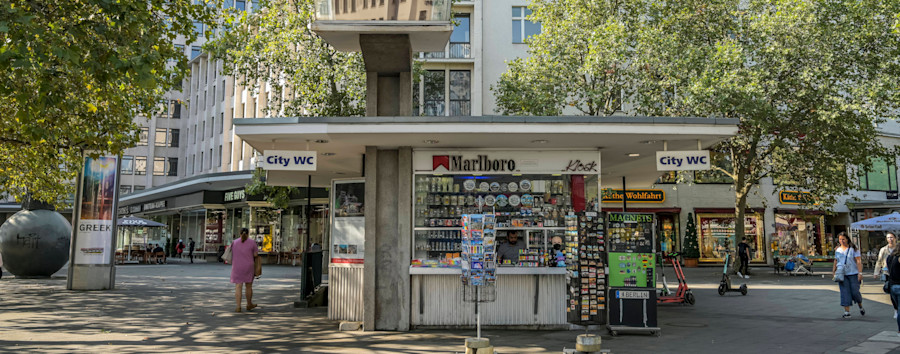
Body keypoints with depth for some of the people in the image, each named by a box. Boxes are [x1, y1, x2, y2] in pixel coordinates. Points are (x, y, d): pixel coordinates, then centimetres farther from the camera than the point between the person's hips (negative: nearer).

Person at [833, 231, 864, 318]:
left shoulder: (853, 249, -3)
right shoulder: (837, 250, 10)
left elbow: (858, 261, -7)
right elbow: (835, 261, 18)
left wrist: (860, 273, -14)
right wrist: (833, 271, 13)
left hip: (853, 273, -3)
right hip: (842, 274, 3)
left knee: (855, 292, -2)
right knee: (845, 292, -3)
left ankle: (861, 307, 26)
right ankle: (847, 311, -3)